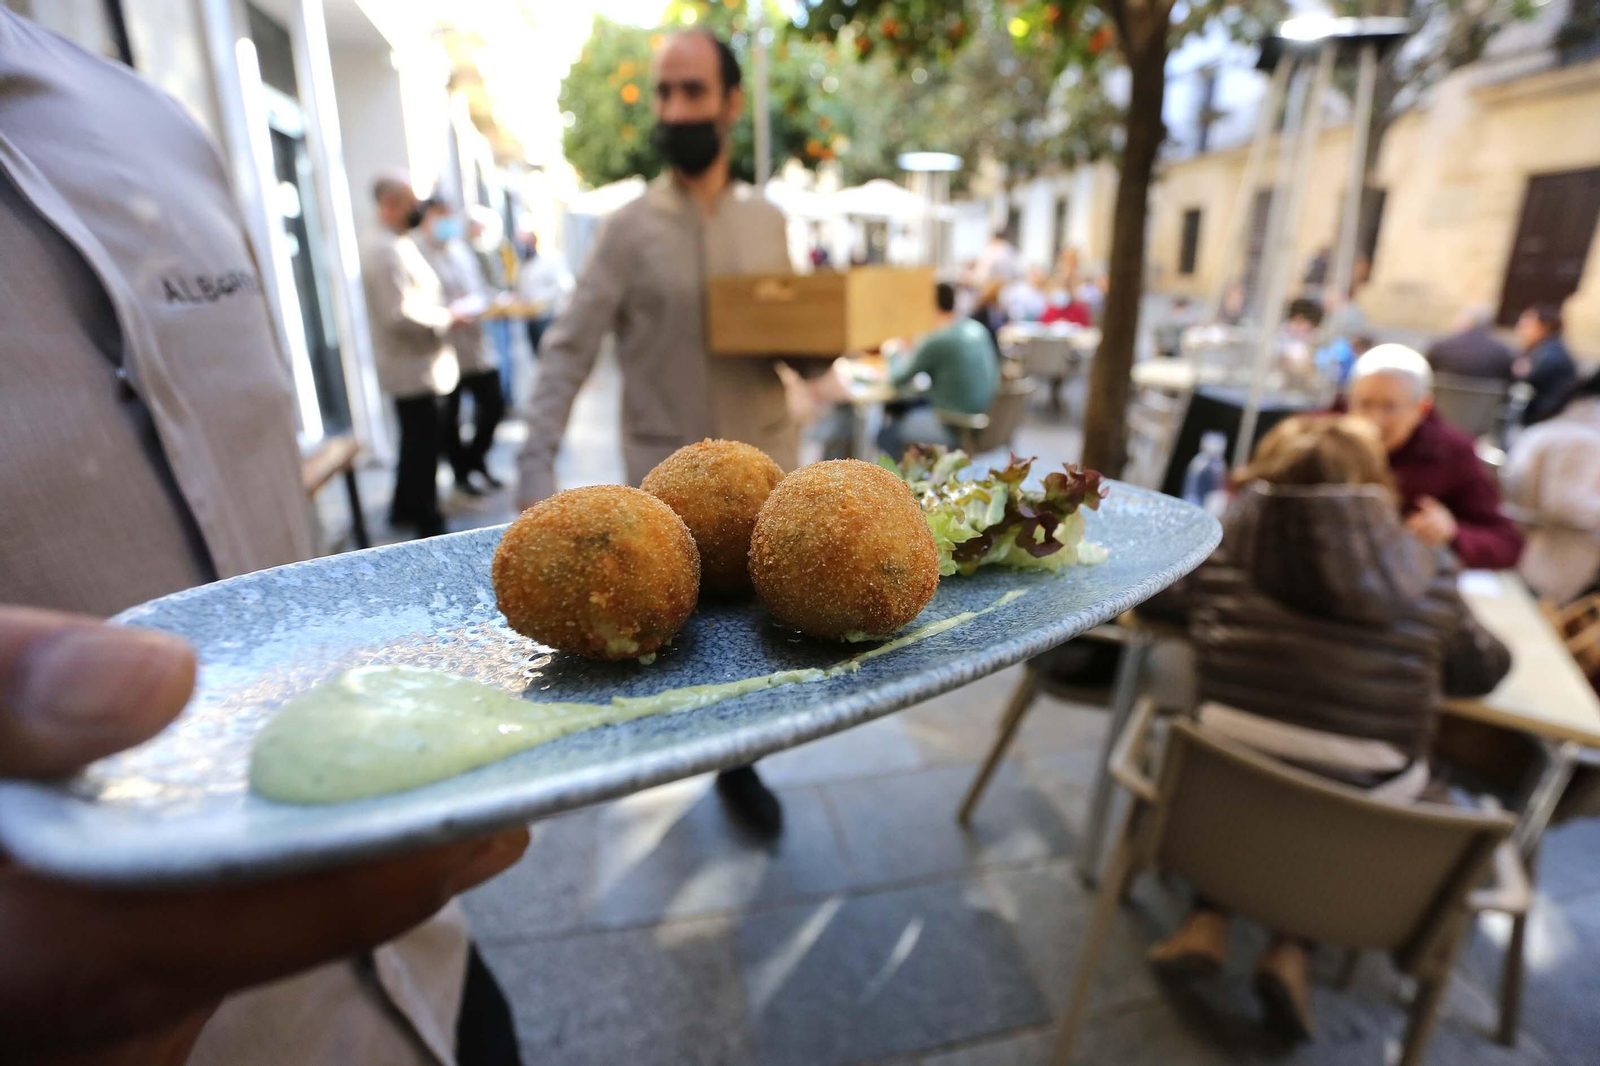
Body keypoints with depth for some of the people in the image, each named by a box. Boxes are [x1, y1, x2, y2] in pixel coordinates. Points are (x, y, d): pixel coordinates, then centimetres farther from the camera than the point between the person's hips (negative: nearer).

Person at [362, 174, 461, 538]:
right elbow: (399, 315, -25)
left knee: (419, 440, 20)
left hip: (414, 366, 10)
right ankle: (427, 522, 10)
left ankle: (405, 509, 34)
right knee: (423, 444, -1)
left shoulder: (396, 243, 14)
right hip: (413, 368, -10)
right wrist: (447, 318, -14)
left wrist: (443, 311, 9)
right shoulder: (384, 249, -18)